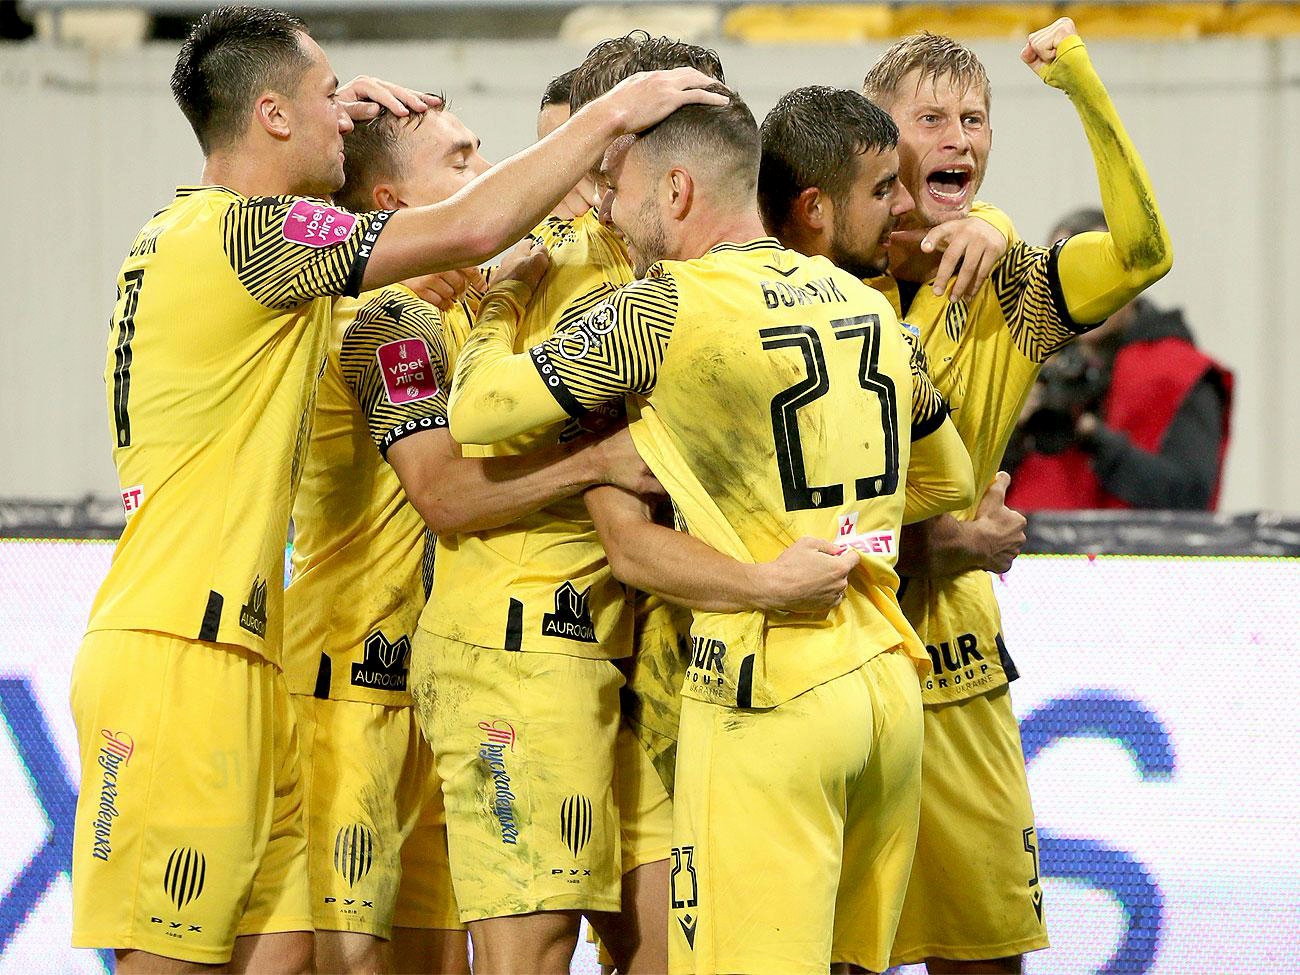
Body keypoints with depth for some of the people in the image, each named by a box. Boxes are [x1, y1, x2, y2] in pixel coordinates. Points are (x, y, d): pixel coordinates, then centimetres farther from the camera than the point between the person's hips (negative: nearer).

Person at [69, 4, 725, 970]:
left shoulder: (179, 233, 16)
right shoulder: (241, 234, -13)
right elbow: (470, 230, -17)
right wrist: (611, 114, -5)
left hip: (233, 656, 10)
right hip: (179, 661, -10)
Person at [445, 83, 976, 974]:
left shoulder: (666, 308, -10)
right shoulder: (864, 302, 11)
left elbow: (474, 412, -6)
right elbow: (951, 485, 23)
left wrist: (502, 305, 12)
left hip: (769, 695, -7)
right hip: (890, 683, 7)